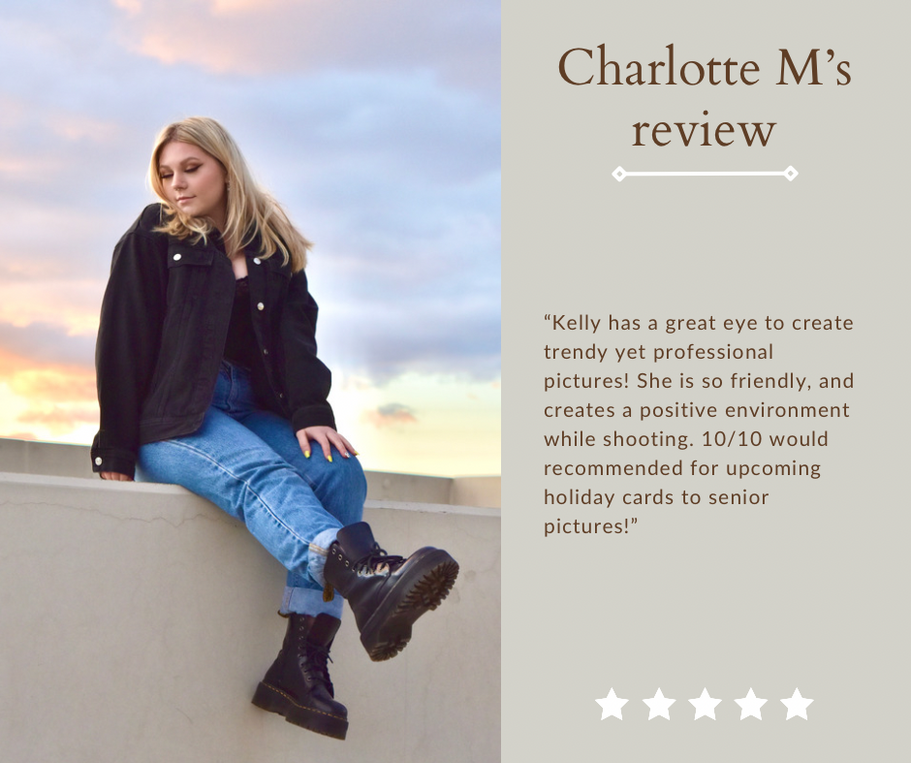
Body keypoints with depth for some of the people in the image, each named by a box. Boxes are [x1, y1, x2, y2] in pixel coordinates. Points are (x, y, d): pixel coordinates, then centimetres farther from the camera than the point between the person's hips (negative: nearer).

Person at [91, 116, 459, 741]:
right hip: (171, 417, -4)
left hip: (252, 411, 5)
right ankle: (366, 577, -67)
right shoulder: (152, 240, 8)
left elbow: (297, 334, 4)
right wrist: (117, 452, -5)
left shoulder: (273, 246, 16)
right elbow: (123, 348, 2)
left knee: (341, 471, -24)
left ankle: (302, 662, -36)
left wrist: (311, 412, -14)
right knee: (262, 474, -35)